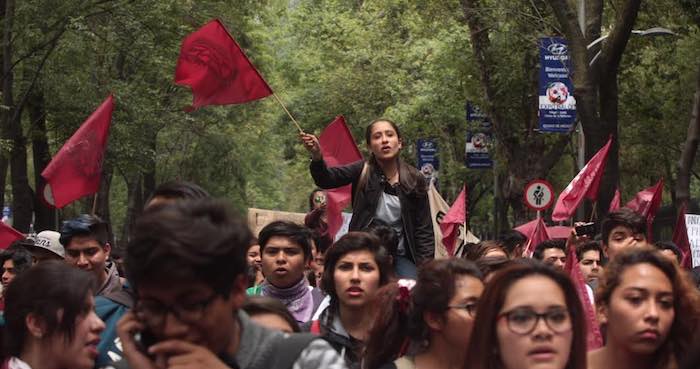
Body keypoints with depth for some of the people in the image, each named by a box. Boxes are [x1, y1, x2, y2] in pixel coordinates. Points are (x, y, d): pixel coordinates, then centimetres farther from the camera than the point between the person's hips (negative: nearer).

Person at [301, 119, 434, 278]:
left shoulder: (414, 179, 0)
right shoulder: (363, 171, -2)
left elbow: (424, 229, 3)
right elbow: (327, 179, -19)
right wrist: (317, 157, -40)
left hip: (400, 258, 1)